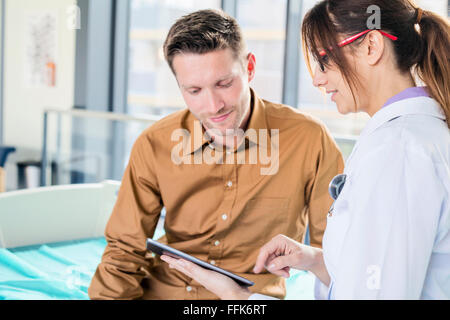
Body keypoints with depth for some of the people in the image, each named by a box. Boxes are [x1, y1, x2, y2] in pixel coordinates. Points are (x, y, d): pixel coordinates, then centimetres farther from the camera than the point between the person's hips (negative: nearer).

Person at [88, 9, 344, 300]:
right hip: (162, 291, 3)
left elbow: (332, 249, -1)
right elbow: (125, 251, 2)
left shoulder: (310, 141, -12)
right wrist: (108, 296, -15)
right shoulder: (154, 147, -6)